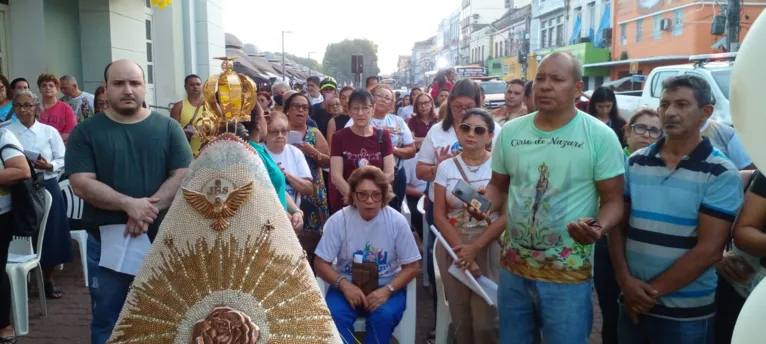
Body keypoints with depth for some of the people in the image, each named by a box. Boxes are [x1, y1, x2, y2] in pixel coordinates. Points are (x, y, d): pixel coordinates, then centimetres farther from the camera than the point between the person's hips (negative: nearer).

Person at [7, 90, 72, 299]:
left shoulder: (50, 132, 3)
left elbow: (63, 160, 1)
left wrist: (49, 166, -18)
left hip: (46, 188, 0)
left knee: (49, 233, 5)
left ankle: (49, 279, 22)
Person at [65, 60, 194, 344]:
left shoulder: (167, 127, 1)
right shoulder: (86, 131, -1)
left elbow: (182, 176, -6)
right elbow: (81, 184, -10)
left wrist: (149, 209, -19)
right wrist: (130, 204, -22)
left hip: (162, 239, 1)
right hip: (107, 240, 0)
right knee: (107, 320, 13)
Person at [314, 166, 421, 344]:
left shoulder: (397, 221, -10)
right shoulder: (338, 220, -9)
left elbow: (412, 266, -5)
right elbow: (321, 263, -5)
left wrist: (387, 290, -22)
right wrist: (344, 284, -23)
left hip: (387, 286, 0)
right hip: (348, 285, 1)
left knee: (384, 315, -30)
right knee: (335, 315, -29)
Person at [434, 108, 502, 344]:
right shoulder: (446, 167, 3)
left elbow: (505, 216, -9)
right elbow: (439, 216, 0)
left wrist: (474, 248, -15)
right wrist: (462, 250, -10)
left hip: (489, 249, -2)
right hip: (453, 248, 2)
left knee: (485, 322, -2)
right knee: (461, 320, 8)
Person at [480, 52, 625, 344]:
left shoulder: (600, 136, -8)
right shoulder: (510, 131, 2)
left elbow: (613, 200, -6)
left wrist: (599, 228, -27)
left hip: (568, 275, -3)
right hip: (513, 268, 4)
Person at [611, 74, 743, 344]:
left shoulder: (721, 174, -9)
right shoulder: (635, 162, 4)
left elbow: (709, 250, -13)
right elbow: (617, 225, 4)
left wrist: (653, 290, -12)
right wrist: (625, 279, -8)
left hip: (686, 313, -3)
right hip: (633, 303, 4)